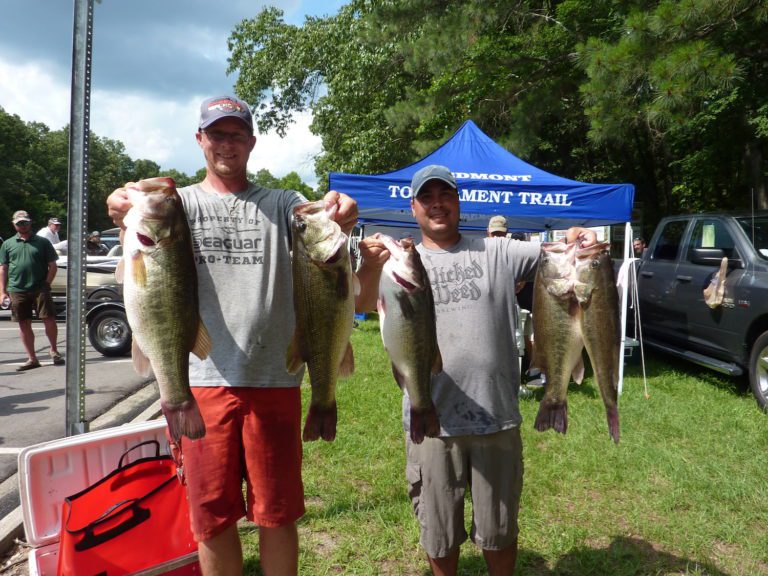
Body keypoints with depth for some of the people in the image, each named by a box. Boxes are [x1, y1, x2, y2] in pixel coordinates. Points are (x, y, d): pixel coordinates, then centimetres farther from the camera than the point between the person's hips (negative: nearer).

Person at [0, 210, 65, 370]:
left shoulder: (42, 242, 7)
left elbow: (52, 266, 5)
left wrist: (46, 284, -6)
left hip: (40, 289, -2)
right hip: (17, 291, 2)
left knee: (49, 320, -5)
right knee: (24, 325, 6)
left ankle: (54, 350, 16)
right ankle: (32, 359, 15)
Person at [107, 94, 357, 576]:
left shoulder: (280, 203, 9)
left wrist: (337, 218, -35)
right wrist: (128, 219, -32)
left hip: (275, 379, 0)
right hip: (204, 378, 1)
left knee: (278, 513, 11)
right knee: (212, 515, 12)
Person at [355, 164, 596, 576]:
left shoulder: (497, 252, 6)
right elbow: (359, 306, -16)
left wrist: (576, 238, -22)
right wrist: (371, 267, -38)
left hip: (497, 418, 1)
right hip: (432, 420, 0)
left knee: (499, 529, 19)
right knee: (439, 530, 18)